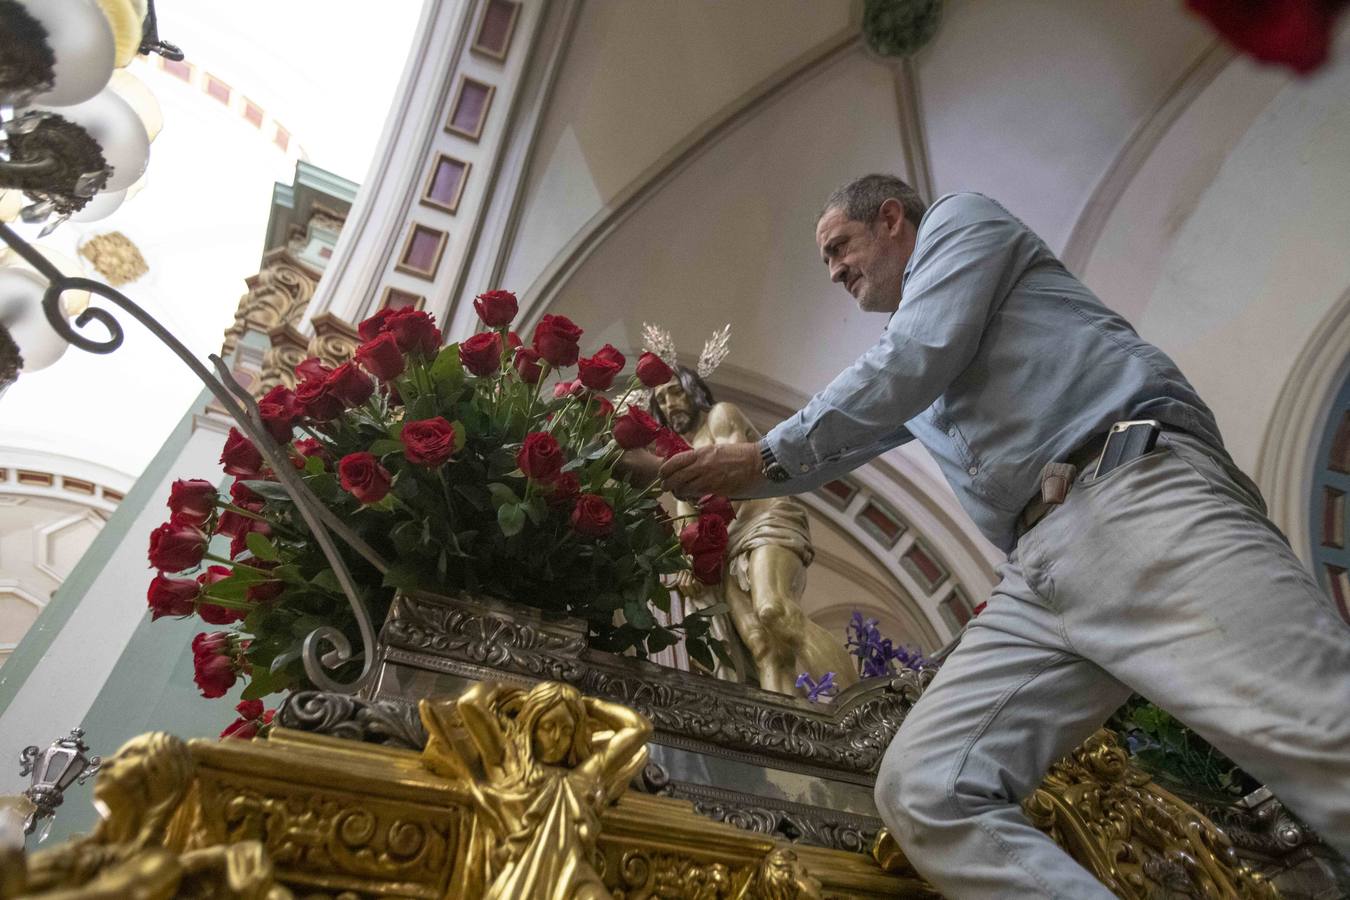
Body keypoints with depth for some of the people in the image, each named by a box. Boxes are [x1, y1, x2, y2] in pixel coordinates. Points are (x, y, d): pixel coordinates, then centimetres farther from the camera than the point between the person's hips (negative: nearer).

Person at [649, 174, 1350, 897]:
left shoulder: (961, 220, 15)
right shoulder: (900, 379, 34)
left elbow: (915, 361, -1)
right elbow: (836, 446, 40)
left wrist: (763, 457, 4)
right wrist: (719, 478, 39)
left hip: (1138, 493, -6)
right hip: (1039, 567, 7)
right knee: (921, 791, -13)